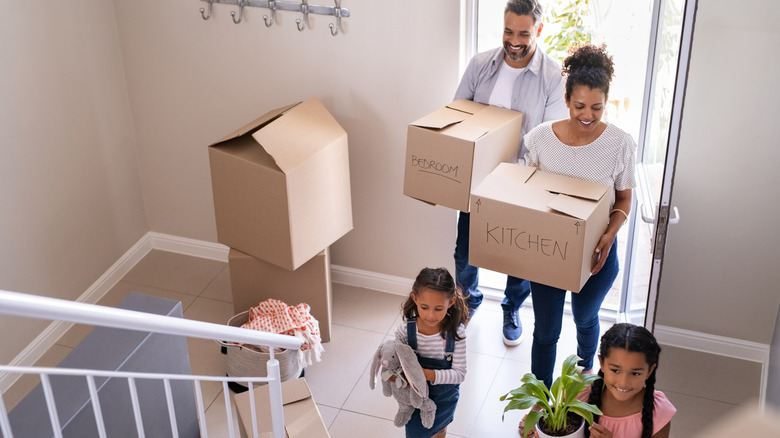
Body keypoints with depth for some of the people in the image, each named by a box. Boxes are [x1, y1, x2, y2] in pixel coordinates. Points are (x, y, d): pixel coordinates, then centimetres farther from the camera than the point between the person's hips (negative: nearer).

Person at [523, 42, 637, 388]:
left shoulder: (620, 144, -16)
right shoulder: (541, 138, -14)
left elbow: (624, 200, -4)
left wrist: (609, 235, -22)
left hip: (596, 252, 0)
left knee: (585, 319, 26)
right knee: (546, 330, 11)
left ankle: (585, 371, 58)